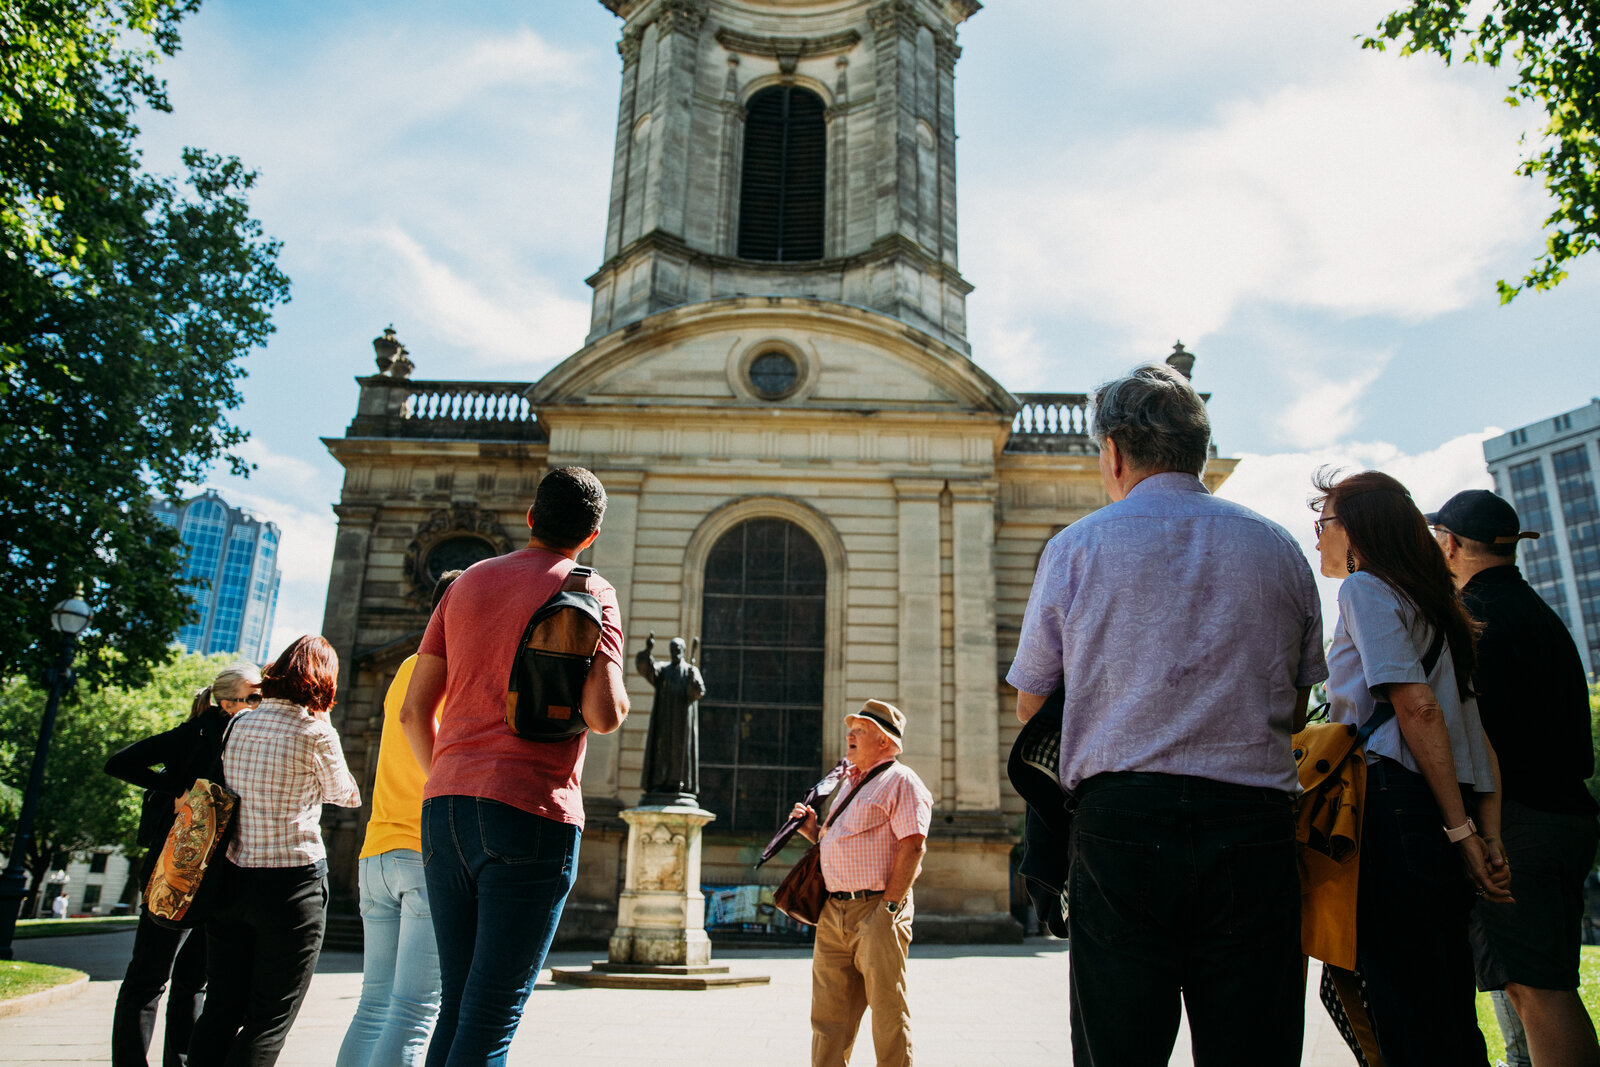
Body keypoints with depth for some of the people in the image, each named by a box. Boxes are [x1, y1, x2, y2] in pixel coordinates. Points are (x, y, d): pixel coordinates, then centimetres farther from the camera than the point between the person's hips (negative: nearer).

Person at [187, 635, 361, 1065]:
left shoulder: (238, 724, 5)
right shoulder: (316, 733, -11)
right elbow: (344, 795, 4)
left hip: (229, 880, 6)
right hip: (290, 885, -5)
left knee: (221, 1009, 13)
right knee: (269, 1018, 3)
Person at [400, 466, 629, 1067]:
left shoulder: (468, 583, 16)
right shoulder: (589, 590, 0)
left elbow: (414, 710, 16)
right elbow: (603, 714, -14)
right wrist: (617, 700, 9)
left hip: (444, 808, 6)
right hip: (529, 811, -6)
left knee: (459, 1008, 15)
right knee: (492, 1017, -3)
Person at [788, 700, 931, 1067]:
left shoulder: (901, 781, -4)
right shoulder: (848, 785, 23)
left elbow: (913, 845, -14)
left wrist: (889, 907, -18)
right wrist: (813, 830, 10)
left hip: (877, 908, -8)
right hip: (833, 912, 8)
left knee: (888, 1014, -1)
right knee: (829, 1011, 8)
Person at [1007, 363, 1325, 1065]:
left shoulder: (1076, 546, 2)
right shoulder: (1279, 548, 10)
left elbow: (1030, 704, 8)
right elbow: (1294, 711, 17)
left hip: (1120, 825, -2)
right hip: (1253, 829, 3)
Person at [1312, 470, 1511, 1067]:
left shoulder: (1363, 587, -4)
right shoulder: (1432, 602, 23)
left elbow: (1418, 706, -15)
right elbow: (1474, 729, 18)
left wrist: (1461, 829, -13)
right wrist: (1489, 837, 14)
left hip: (1394, 803, -9)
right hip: (1441, 812, 9)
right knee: (1449, 1013, 15)